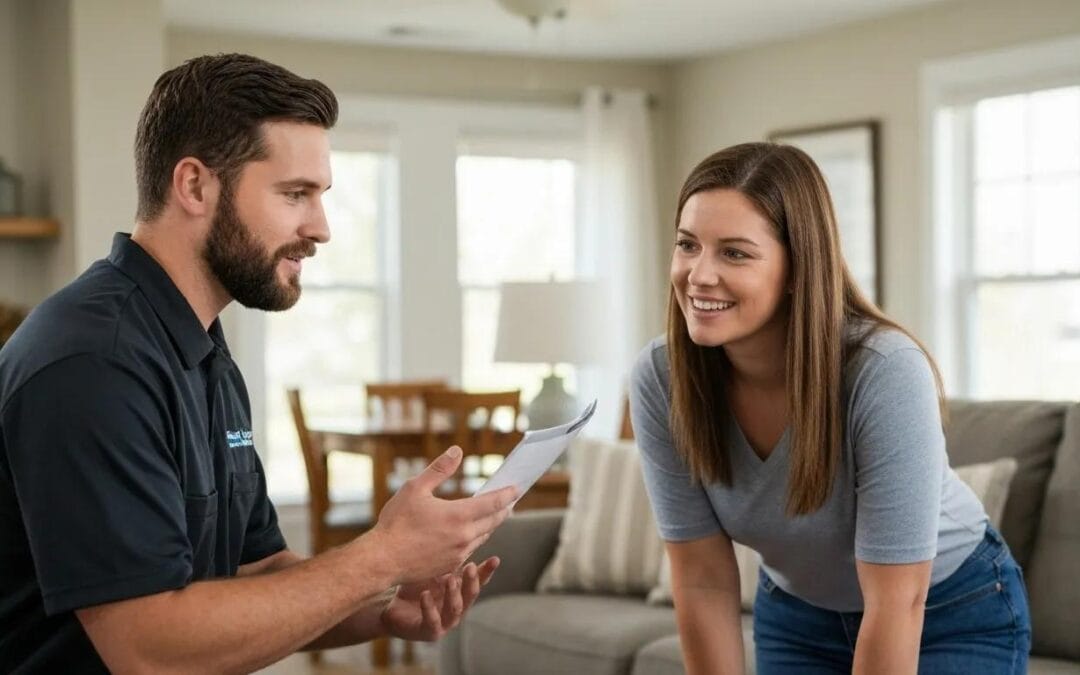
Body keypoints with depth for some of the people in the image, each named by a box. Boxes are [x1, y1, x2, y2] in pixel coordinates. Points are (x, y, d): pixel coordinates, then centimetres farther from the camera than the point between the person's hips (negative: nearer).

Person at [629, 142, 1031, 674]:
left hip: (954, 612, -3)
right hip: (796, 617, 3)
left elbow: (897, 606, -28)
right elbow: (704, 582, -15)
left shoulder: (885, 372, -33)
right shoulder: (659, 379, -22)